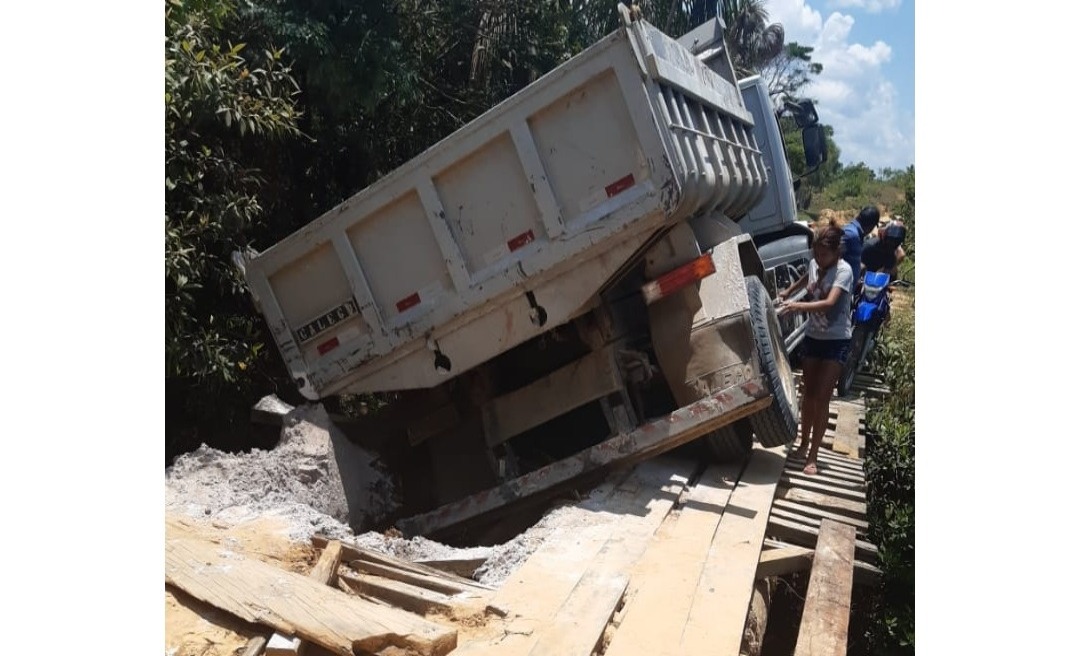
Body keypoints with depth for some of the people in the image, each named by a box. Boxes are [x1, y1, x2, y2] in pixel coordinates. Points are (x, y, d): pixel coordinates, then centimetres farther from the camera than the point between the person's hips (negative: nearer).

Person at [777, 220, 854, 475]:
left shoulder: (843, 270, -19)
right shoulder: (814, 264, 1)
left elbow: (830, 303, -35)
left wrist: (798, 306, -47)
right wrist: (788, 291, 22)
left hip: (836, 341, -6)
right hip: (812, 337, 6)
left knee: (821, 397, -7)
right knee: (808, 393, 11)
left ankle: (813, 456, 0)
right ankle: (804, 444, 24)